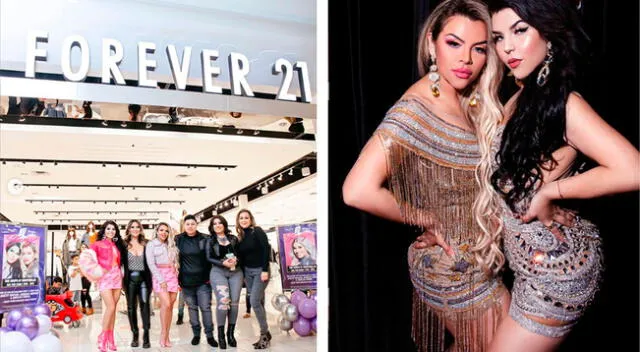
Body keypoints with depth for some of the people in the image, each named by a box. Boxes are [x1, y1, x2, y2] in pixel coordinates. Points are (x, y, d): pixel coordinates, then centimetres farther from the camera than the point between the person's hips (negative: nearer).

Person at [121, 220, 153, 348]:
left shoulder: (146, 244, 6)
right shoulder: (124, 245, 3)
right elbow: (120, 262, 2)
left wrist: (151, 279, 0)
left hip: (144, 279, 0)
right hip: (130, 280, 0)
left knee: (145, 305, -8)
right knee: (131, 307, 5)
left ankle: (146, 335, -8)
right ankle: (135, 335, 14)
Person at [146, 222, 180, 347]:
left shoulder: (171, 245, 18)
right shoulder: (151, 245, 5)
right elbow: (151, 264, -4)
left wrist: (178, 278, 6)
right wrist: (161, 280, -13)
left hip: (172, 275, 4)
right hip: (159, 275, -4)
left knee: (170, 306, -1)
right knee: (166, 304, -17)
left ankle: (166, 335, 3)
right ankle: (163, 334, -6)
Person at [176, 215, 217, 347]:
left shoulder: (204, 239, -1)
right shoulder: (178, 240, 3)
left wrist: (209, 276, 0)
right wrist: (177, 278, 4)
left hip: (202, 280, -1)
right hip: (186, 281, 1)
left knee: (206, 307, -2)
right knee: (192, 307, 8)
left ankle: (209, 335, 6)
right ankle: (196, 334, 19)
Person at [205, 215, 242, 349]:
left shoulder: (233, 238, 12)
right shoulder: (210, 240, 8)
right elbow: (209, 258, 0)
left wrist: (235, 260, -9)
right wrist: (223, 263, -14)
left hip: (235, 272, 2)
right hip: (218, 272, -2)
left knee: (234, 302, -3)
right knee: (223, 301, -17)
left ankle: (231, 333, 10)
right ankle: (221, 334, -6)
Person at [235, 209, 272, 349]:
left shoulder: (257, 231, -10)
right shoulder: (240, 237, 8)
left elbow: (266, 250, -16)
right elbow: (241, 256, 13)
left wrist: (265, 270, -21)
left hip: (260, 270, -6)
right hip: (247, 271, 6)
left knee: (255, 301, -14)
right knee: (258, 302, 6)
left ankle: (265, 333, -3)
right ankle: (264, 334, 10)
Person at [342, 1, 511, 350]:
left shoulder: (470, 103, 3)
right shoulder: (414, 110, -23)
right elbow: (358, 191, -32)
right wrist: (426, 220, -20)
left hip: (479, 261, 8)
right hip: (454, 269, -8)